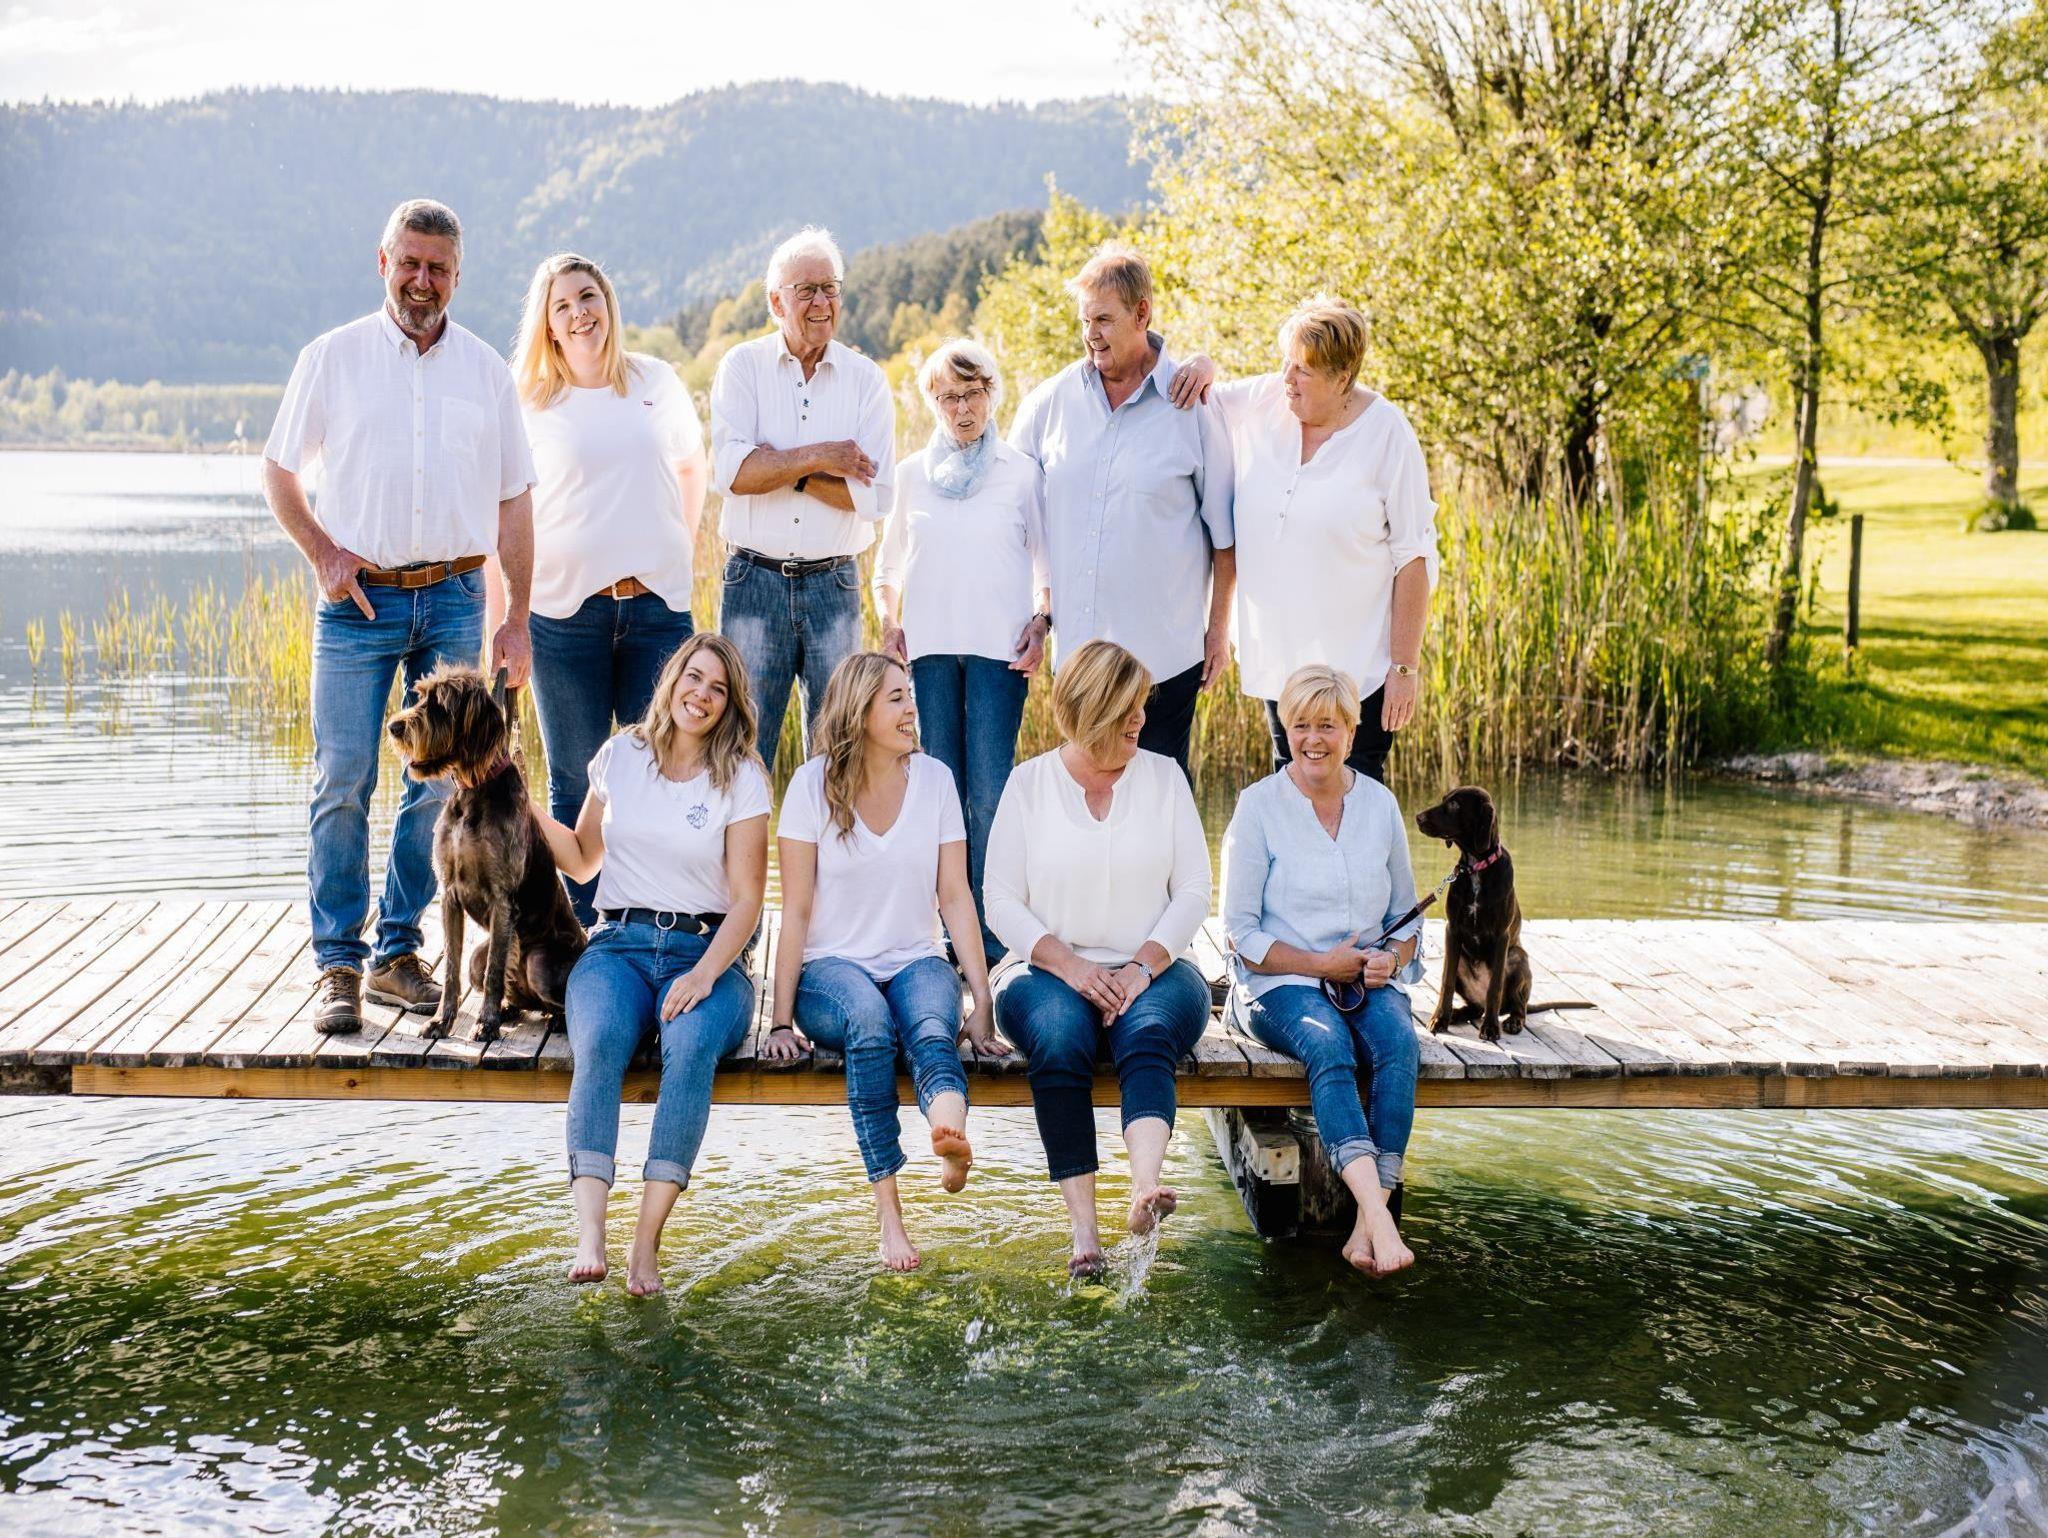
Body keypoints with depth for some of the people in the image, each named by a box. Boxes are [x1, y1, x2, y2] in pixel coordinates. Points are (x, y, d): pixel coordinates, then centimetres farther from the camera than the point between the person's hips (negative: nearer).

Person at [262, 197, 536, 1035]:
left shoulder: (485, 369, 9)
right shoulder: (333, 358, 5)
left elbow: (513, 500, 10)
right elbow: (278, 470, 10)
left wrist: (516, 618, 5)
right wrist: (323, 555, -4)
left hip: (455, 596, 2)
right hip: (359, 597, -2)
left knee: (443, 780, 4)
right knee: (342, 780, -5)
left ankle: (399, 950, 16)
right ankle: (338, 966, 3)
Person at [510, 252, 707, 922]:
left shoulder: (656, 381, 9)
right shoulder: (528, 402, 3)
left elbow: (692, 466, 25)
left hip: (657, 607, 2)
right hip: (564, 612, -1)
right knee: (576, 786, 4)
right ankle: (578, 931, 13)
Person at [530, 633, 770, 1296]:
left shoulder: (741, 778, 3)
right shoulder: (621, 755, 11)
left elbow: (746, 900, -2)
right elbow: (582, 861, 22)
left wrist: (706, 973, -18)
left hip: (707, 951, -1)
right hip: (620, 943, 2)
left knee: (692, 1042, -35)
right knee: (600, 1040, -32)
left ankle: (647, 1241, -38)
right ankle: (589, 1233, -42)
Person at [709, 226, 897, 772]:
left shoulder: (866, 379, 4)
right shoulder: (743, 367, 3)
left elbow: (873, 496, -7)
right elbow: (731, 472, -12)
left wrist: (780, 467, -9)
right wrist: (818, 457, -11)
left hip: (833, 585, 1)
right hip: (754, 581, -1)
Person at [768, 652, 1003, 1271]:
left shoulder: (934, 779, 4)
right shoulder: (813, 784, -2)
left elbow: (955, 897, 4)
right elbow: (796, 909, -3)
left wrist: (982, 1003, -4)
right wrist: (782, 1018, -8)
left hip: (916, 964, 2)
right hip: (832, 969, -2)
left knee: (932, 1028, -34)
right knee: (869, 1019, -37)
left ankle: (951, 1136, -68)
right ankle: (888, 1211, -42)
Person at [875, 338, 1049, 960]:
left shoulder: (1022, 472, 6)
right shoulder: (912, 474, 12)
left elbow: (1048, 560, 10)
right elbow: (888, 564, 19)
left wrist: (1041, 620, -4)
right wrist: (889, 624, 5)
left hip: (1000, 648, -2)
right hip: (929, 646, 2)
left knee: (990, 791, -8)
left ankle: (993, 932, -2)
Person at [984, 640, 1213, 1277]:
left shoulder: (1162, 776, 9)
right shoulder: (1030, 781, 6)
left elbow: (1193, 892, 4)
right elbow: (1001, 901, 1)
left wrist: (1142, 968, -12)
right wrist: (1070, 966, -14)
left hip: (1151, 970, 1)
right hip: (1052, 969, -1)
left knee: (1148, 1034, -33)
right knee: (1059, 1039, -33)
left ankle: (1145, 1184, -54)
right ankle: (1083, 1227, -36)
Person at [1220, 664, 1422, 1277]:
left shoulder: (1379, 804, 10)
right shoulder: (1258, 806, -1)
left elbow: (1407, 916, 16)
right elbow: (1241, 931, -3)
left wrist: (1391, 959, -6)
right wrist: (1320, 965, -13)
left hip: (1368, 981, 3)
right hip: (1278, 983, -3)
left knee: (1397, 1039, -30)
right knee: (1327, 1044, -35)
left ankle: (1369, 1221, -35)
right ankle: (1377, 1214, -47)